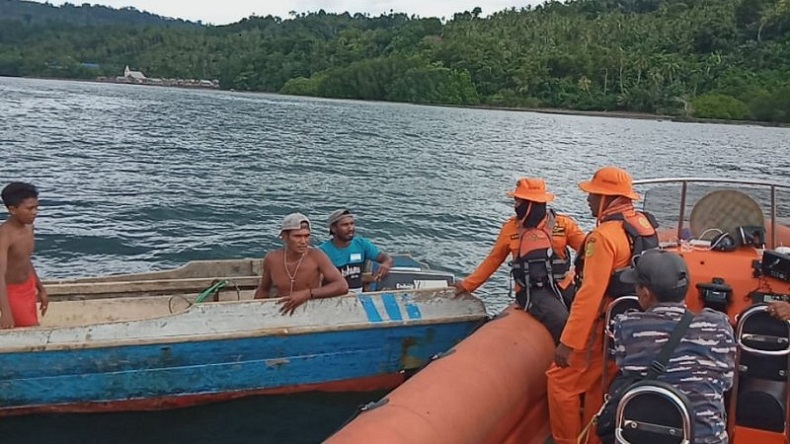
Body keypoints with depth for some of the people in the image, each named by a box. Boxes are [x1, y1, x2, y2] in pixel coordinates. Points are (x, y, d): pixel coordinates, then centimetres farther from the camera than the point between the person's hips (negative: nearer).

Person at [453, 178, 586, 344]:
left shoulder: (562, 224, 3)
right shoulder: (511, 227, 5)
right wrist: (467, 284, 14)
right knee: (562, 322, -27)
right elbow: (493, 260, 14)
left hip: (562, 287, 2)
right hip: (532, 291, -1)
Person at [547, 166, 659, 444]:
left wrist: (568, 343, -24)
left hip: (604, 329, -8)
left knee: (561, 380, 3)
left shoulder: (604, 235, -22)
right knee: (600, 387, 18)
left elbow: (590, 294, -26)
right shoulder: (644, 224, 3)